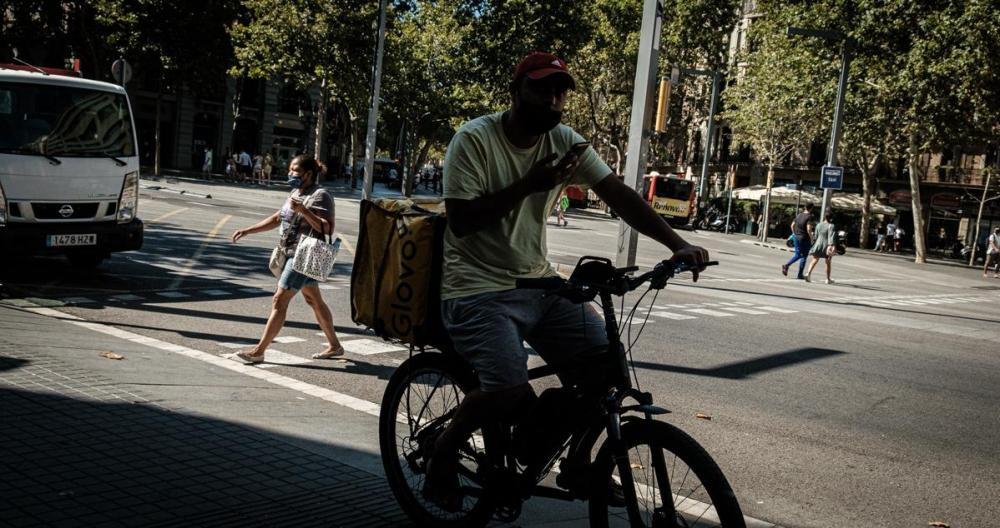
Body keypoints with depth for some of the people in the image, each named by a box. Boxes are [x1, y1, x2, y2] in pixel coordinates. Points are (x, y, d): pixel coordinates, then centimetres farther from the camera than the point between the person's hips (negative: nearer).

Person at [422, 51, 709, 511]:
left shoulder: (564, 141, 3)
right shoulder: (475, 139, -12)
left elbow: (618, 194, -5)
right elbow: (462, 220, -18)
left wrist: (678, 244, -17)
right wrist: (529, 184, -25)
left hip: (538, 283, 6)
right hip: (479, 290, -6)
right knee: (512, 394, -25)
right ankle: (444, 449, 6)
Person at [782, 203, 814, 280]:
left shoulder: (799, 215, 7)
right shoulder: (809, 217, -13)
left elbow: (792, 225, 11)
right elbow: (809, 229, -21)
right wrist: (811, 238, -11)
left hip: (797, 238, 6)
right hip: (805, 239, -6)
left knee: (797, 255, 18)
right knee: (804, 256, 6)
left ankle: (786, 265, -3)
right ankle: (799, 275, 9)